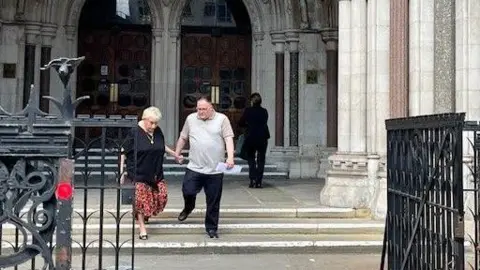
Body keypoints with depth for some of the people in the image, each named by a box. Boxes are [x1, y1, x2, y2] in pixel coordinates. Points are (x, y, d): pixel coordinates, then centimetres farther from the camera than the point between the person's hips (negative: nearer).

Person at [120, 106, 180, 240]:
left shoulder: (158, 131, 3)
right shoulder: (135, 132, -13)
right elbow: (124, 152, -8)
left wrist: (175, 154, 28)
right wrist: (122, 171, -10)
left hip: (155, 173, 5)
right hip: (138, 173, -5)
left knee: (161, 196, 6)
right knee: (141, 200, -3)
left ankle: (144, 215, 33)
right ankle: (142, 228, 10)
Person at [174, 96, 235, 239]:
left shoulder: (222, 119, -2)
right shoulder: (190, 119, 7)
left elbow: (228, 139, -9)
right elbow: (183, 138, 17)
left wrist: (230, 157, -22)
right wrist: (177, 153, 21)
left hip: (215, 170, -2)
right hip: (194, 168, 2)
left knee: (213, 202, 6)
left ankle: (211, 227, 23)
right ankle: (189, 207, 30)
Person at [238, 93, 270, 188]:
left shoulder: (248, 111, -7)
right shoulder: (264, 111, 0)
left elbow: (240, 123, -2)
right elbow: (264, 123, 11)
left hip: (250, 138, -1)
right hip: (262, 138, 2)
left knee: (251, 159, 11)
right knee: (261, 160, 8)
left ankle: (252, 180, -1)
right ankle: (258, 181, 4)